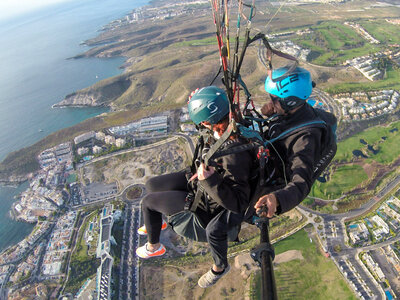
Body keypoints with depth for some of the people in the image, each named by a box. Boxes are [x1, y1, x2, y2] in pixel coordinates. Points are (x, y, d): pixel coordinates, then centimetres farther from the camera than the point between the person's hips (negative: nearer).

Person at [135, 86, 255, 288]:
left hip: (206, 201, -8)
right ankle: (156, 221, 52)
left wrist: (209, 180, -43)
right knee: (151, 185, 19)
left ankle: (154, 247, 34)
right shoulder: (220, 130, -17)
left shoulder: (235, 154, -41)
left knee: (147, 202, 4)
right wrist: (200, 172, 5)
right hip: (201, 180, 8)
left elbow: (239, 203, -36)